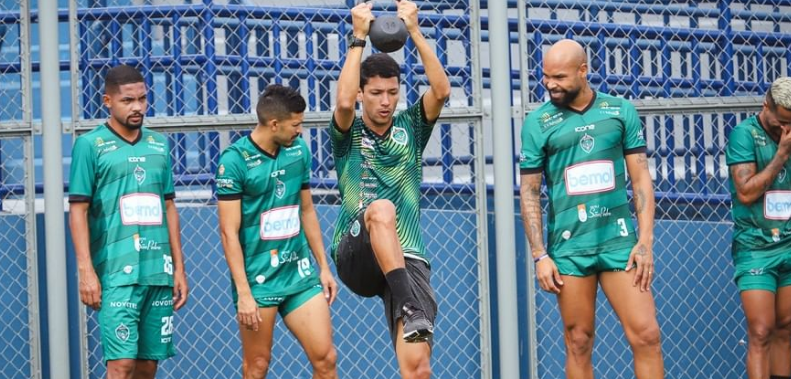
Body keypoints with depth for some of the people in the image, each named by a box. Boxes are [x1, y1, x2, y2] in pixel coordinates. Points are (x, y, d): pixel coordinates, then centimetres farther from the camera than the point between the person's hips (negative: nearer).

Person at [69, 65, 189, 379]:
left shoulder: (159, 145, 14)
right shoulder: (90, 145, -2)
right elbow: (78, 211, -4)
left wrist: (179, 267, 13)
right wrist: (86, 270, -12)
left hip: (159, 271, 5)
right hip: (117, 273, -5)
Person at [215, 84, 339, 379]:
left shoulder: (299, 150, 5)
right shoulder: (235, 160, -12)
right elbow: (229, 232, -13)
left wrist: (323, 266, 15)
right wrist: (243, 293, -16)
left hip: (300, 274, 5)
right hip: (258, 280, -5)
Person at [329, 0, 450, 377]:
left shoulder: (409, 128, 13)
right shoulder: (347, 134, 8)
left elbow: (441, 91, -5)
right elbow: (344, 102, -16)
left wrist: (414, 31, -9)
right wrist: (358, 38, -14)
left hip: (407, 259, 2)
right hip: (356, 257, -2)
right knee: (382, 209, -38)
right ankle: (409, 308, -44)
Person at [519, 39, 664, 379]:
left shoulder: (621, 111, 4)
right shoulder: (538, 122, 2)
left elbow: (641, 178, 5)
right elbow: (529, 192, 3)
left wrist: (646, 240, -4)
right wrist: (540, 255, -3)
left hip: (619, 241, 1)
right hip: (568, 247, -1)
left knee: (646, 335, -6)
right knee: (578, 344, 3)